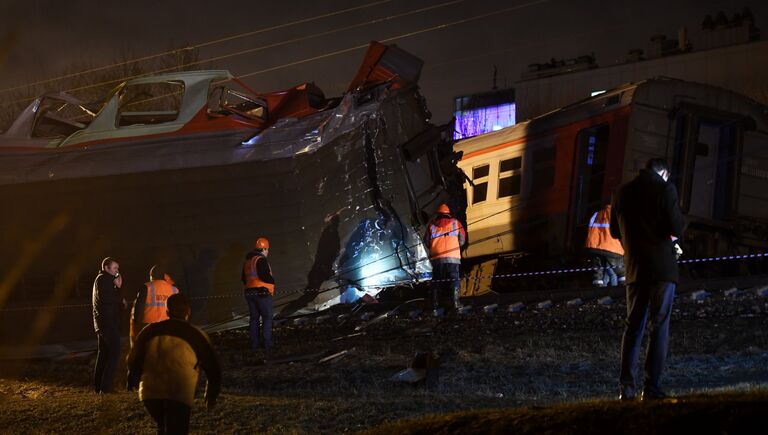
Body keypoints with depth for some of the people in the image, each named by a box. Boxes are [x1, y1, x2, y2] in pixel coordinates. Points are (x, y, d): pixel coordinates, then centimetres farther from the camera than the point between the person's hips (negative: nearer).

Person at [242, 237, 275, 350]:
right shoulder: (261, 260, -13)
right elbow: (265, 276, -22)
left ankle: (254, 342, 9)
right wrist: (272, 281, -4)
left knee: (254, 318, 10)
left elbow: (244, 279, 19)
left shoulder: (247, 261, 15)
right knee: (267, 317, -1)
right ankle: (266, 342, -6)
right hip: (262, 293, -8)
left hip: (249, 293, 8)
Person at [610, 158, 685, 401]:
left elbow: (615, 231, 16)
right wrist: (677, 229, 9)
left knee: (633, 327, 9)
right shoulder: (665, 189, -8)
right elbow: (677, 228, -13)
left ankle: (627, 388, 2)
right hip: (662, 268, -4)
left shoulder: (623, 192, 8)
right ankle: (652, 388, -6)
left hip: (634, 269, 4)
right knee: (659, 327, 0)